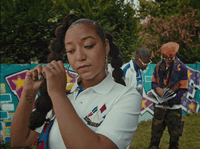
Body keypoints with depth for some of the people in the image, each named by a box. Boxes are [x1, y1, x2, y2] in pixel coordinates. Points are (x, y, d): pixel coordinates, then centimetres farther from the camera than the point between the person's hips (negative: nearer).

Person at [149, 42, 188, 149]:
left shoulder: (181, 68, -6)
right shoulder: (159, 66, 4)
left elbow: (183, 89, -6)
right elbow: (153, 82, 13)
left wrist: (172, 99, -20)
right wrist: (157, 88, -11)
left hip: (174, 106, -2)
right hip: (160, 105, 2)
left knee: (174, 134, 5)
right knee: (155, 132, 4)